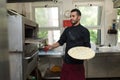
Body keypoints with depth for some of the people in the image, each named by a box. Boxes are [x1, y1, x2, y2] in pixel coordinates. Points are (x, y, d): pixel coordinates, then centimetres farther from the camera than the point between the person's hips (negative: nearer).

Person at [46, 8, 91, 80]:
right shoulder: (67, 30, 9)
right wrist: (52, 46, -1)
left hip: (78, 61, -4)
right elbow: (61, 42, 14)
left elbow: (87, 47, -5)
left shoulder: (84, 31, -5)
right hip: (67, 61, 5)